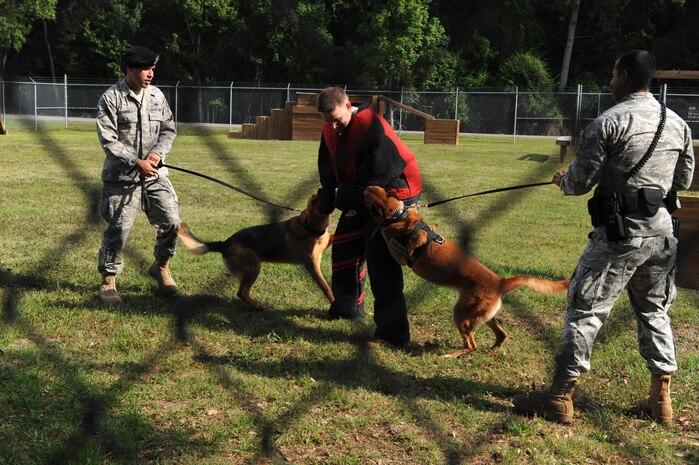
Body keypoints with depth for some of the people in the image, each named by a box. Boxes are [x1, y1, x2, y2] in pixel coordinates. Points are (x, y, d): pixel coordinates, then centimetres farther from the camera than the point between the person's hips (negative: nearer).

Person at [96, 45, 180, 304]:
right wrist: (136, 162, -17)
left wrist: (158, 152, -7)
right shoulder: (111, 98, -8)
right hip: (122, 177, -4)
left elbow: (168, 129, 12)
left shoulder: (157, 96, 7)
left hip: (155, 175, 4)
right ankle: (108, 278, 15)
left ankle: (160, 267, 25)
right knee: (118, 229, -3)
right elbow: (108, 140, -12)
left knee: (171, 222, 1)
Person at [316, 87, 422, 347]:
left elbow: (382, 166, -31)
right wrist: (327, 199, 0)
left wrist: (351, 194, -23)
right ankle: (348, 306, 41)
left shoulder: (370, 125, -25)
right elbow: (328, 169, 12)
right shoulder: (330, 131, 3)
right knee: (344, 247, 19)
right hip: (361, 199, 9)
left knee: (381, 262, -15)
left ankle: (393, 331, -12)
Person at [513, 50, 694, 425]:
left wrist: (562, 181, 12)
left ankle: (560, 398, 4)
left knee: (585, 311, 0)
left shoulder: (609, 122, -11)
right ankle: (661, 399, 24)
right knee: (654, 310, 18)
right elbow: (684, 180, 17)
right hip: (661, 231, 6)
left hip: (620, 233, -6)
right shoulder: (677, 123, 8)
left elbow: (580, 182, -9)